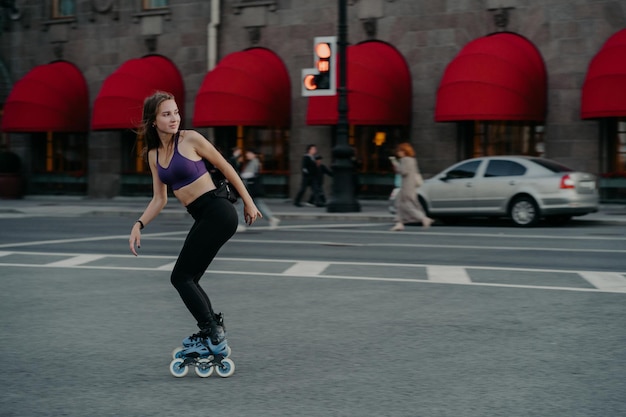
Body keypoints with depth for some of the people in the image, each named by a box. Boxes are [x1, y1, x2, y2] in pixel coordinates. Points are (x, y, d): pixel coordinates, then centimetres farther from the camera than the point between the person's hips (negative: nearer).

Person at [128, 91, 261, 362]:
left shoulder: (190, 139, -8)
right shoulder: (153, 155, 12)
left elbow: (225, 167, -1)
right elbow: (159, 200, 14)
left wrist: (248, 203, 3)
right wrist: (139, 225, -1)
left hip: (217, 212, -7)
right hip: (203, 218, 7)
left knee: (181, 277, -8)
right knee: (187, 280, 9)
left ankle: (213, 334, -4)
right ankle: (213, 333, 18)